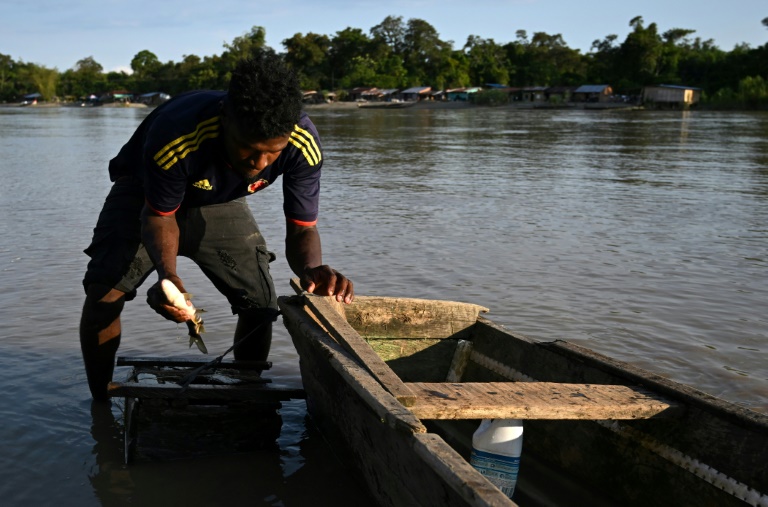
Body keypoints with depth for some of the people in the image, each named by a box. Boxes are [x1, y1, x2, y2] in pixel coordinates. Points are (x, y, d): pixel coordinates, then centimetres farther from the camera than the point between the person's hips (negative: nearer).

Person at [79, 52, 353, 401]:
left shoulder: (303, 145, -33)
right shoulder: (175, 137, -41)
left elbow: (301, 229, -23)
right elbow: (159, 215, -24)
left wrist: (312, 270, -46)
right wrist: (168, 274, -44)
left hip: (217, 201, 3)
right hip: (147, 195, -2)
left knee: (261, 302, -11)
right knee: (103, 293, -20)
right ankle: (100, 407, 3)